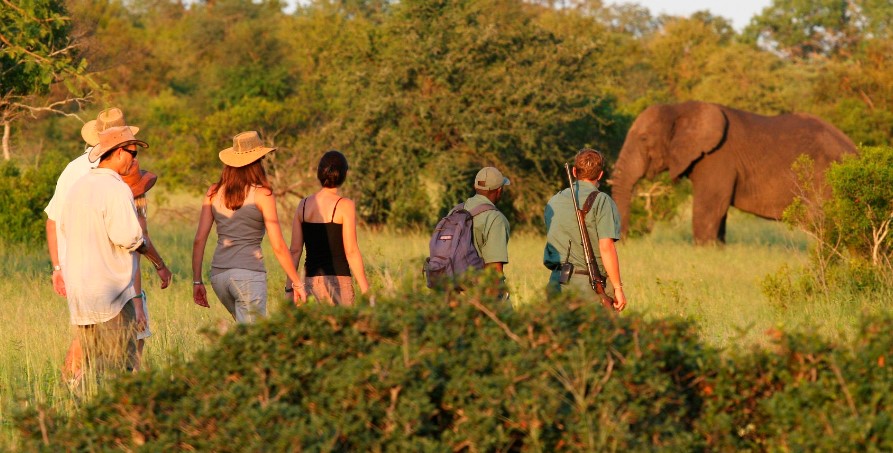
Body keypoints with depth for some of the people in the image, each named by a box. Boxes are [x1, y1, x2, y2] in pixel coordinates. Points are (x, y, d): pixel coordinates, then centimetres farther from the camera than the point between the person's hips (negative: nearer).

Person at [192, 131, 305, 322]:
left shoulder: (214, 193, 8)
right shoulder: (262, 194, -4)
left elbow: (199, 239, 4)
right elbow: (278, 246, -5)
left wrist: (197, 281, 10)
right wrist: (297, 283, 2)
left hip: (219, 274, 6)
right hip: (249, 274, -6)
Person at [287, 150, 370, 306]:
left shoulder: (303, 205, 7)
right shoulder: (345, 205, -6)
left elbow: (295, 250, 6)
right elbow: (351, 251, -9)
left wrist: (289, 288, 9)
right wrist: (365, 291, -6)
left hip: (310, 281, 4)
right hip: (338, 280, -4)